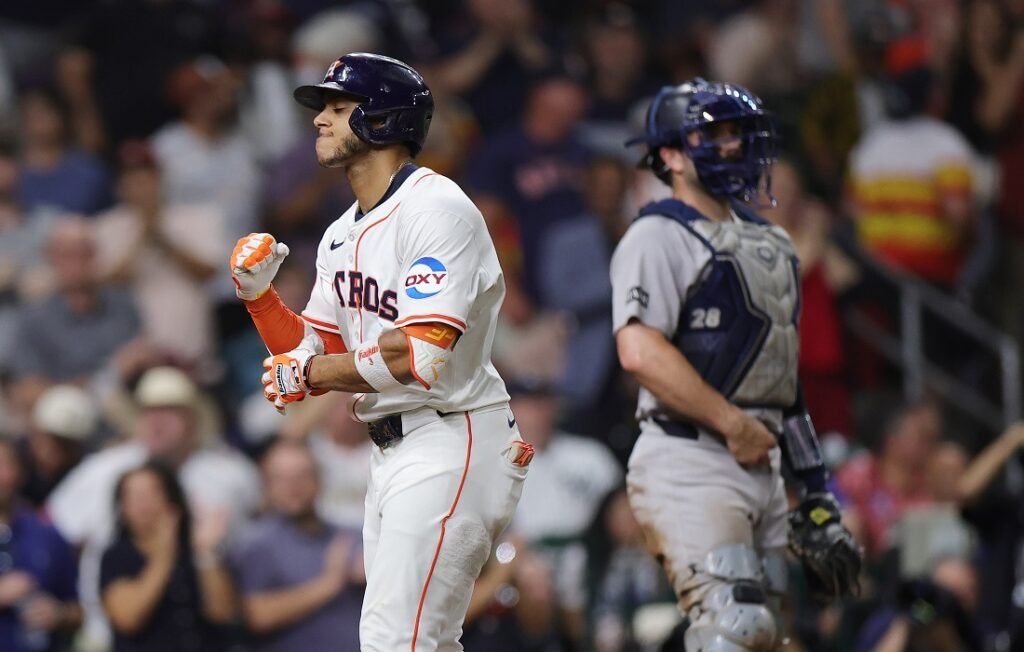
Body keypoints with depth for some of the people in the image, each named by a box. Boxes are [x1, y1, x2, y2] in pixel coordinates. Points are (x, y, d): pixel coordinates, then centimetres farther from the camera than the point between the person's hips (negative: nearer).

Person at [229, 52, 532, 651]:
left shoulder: (437, 209, -14)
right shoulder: (343, 236, 16)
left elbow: (422, 355, -24)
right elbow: (314, 352, 16)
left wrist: (309, 373, -15)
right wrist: (258, 294, 1)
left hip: (451, 447, -10)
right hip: (392, 453, 10)